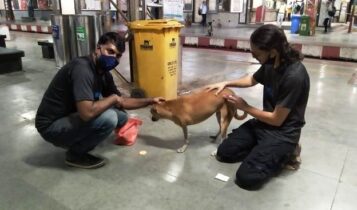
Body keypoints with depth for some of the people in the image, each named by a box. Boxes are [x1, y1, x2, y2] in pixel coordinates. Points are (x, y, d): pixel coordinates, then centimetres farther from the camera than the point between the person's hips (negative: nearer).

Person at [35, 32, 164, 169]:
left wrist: (150, 101, 7)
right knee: (108, 118, -27)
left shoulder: (104, 73, 1)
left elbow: (121, 102, 13)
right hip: (51, 126, -9)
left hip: (71, 118, 9)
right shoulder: (82, 69, -27)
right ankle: (75, 154, -3)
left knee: (121, 116, 5)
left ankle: (76, 143, 11)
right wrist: (113, 98, -20)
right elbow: (87, 113, -37)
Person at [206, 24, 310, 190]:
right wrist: (226, 83, 6)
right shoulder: (271, 63, -5)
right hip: (264, 122, 8)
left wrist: (245, 107, -10)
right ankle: (264, 149, 15)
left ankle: (286, 152, 4)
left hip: (283, 133, -7)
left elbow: (277, 119, -21)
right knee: (224, 152, 2)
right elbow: (252, 80, 19)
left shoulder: (294, 76, -29)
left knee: (247, 177, -18)